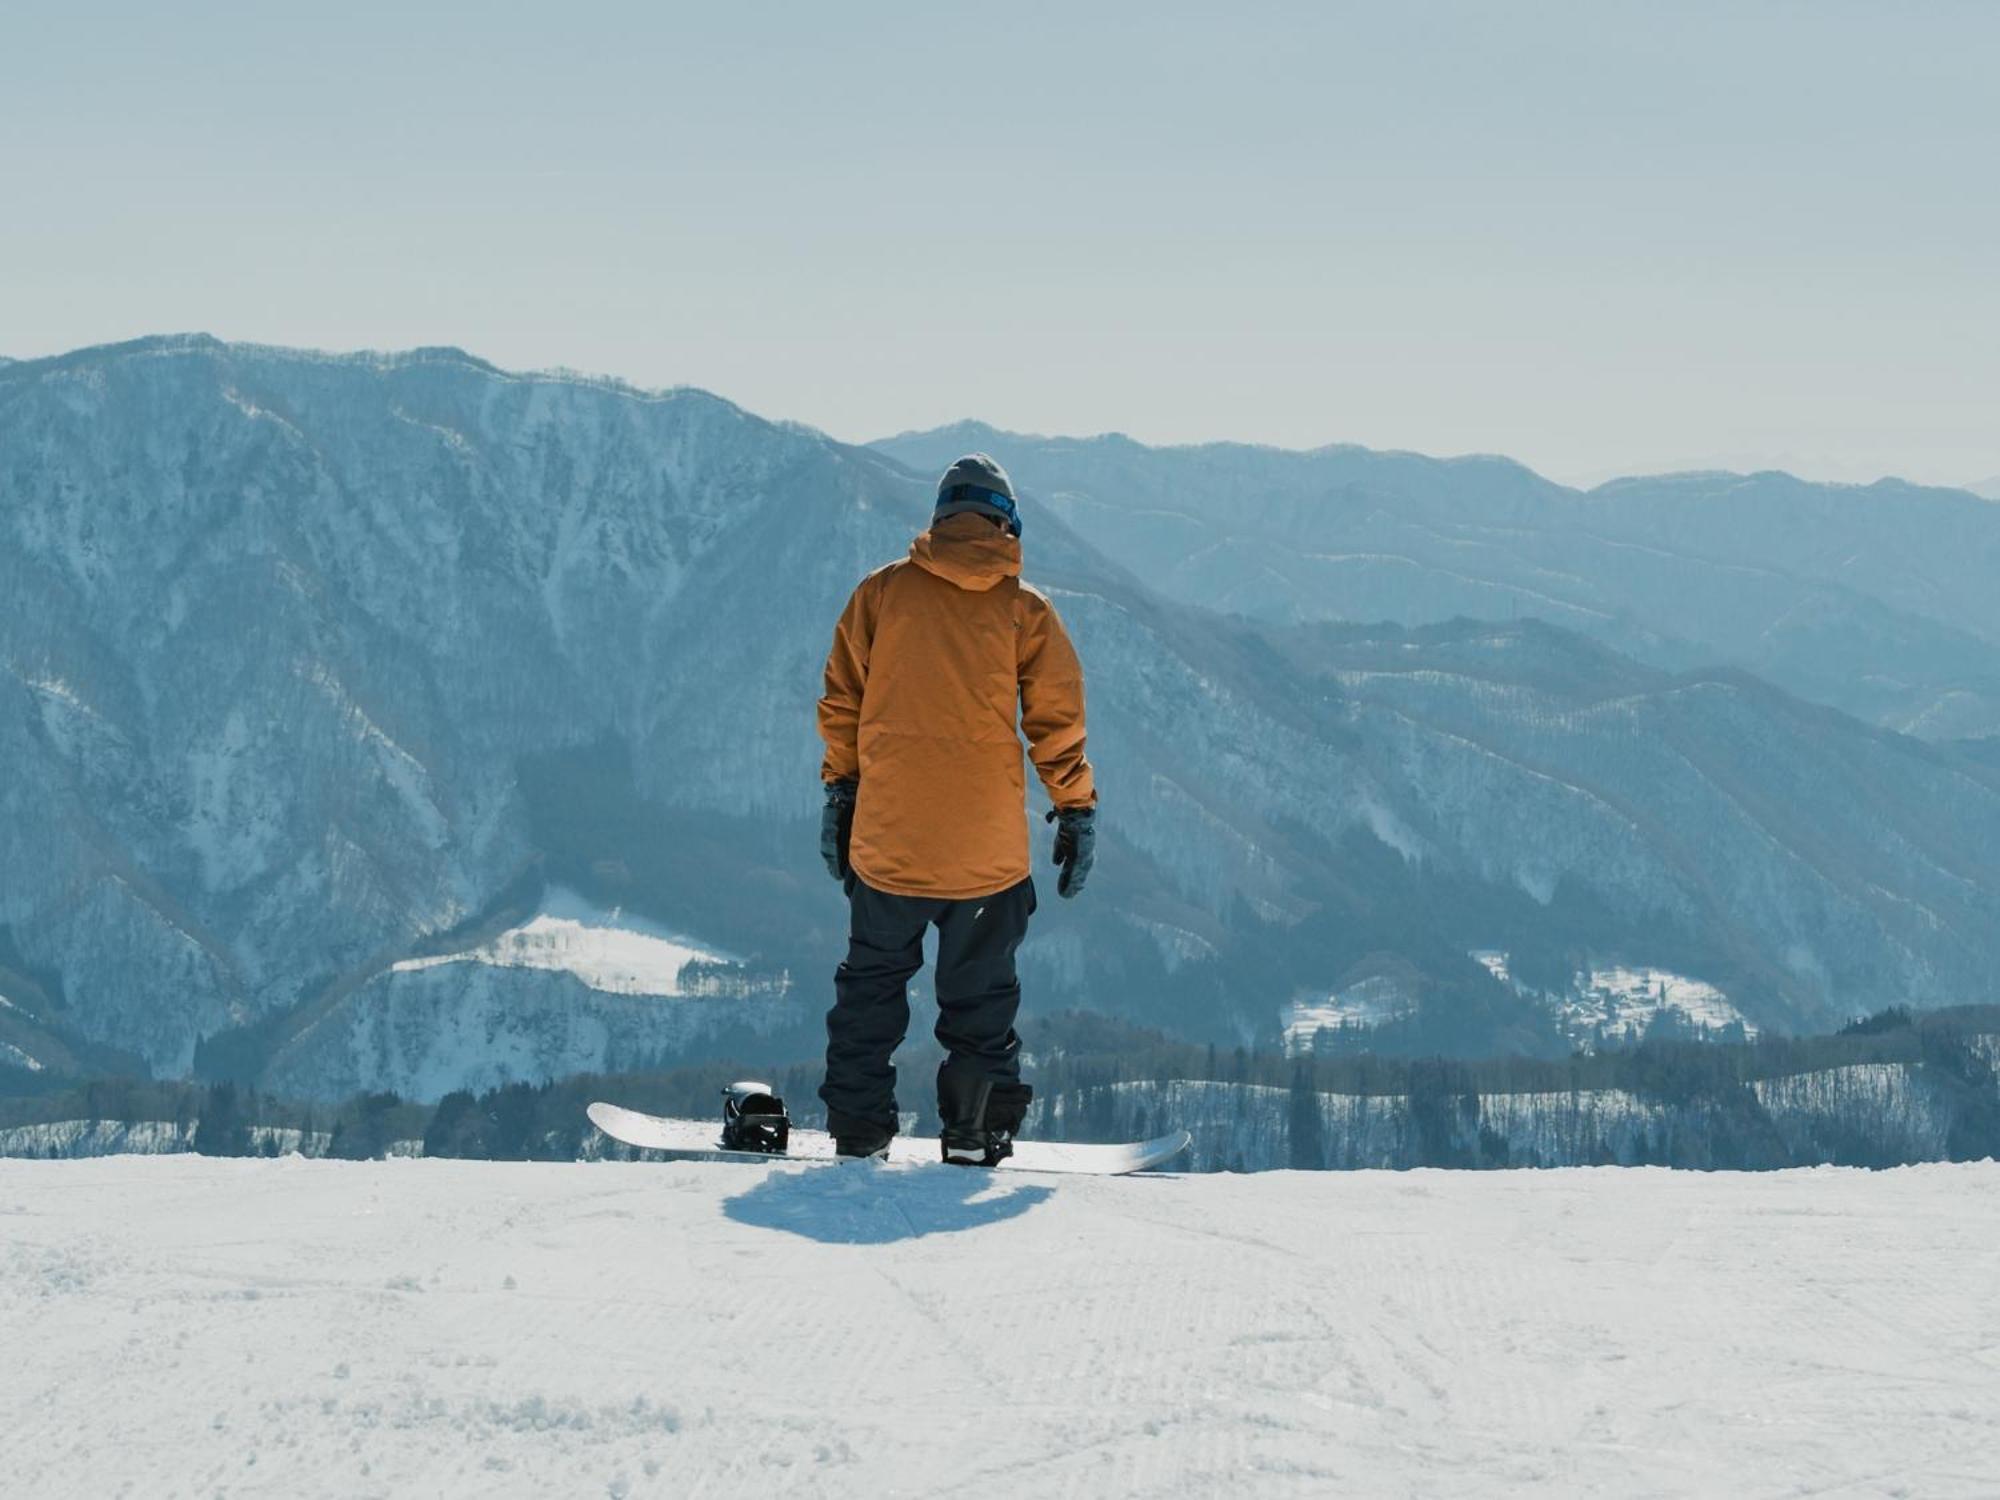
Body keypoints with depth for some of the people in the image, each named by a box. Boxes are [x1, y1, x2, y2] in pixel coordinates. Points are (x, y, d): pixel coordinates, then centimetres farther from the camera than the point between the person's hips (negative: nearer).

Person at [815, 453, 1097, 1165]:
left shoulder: (882, 592, 1)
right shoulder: (1025, 610, -2)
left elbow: (841, 699, 3)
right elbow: (1057, 720, -1)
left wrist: (839, 790, 12)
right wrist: (1077, 813, 7)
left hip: (886, 837, 1)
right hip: (988, 847, -1)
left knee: (871, 983, 14)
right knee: (981, 994, 12)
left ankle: (858, 1132, 11)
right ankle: (974, 1134, 10)